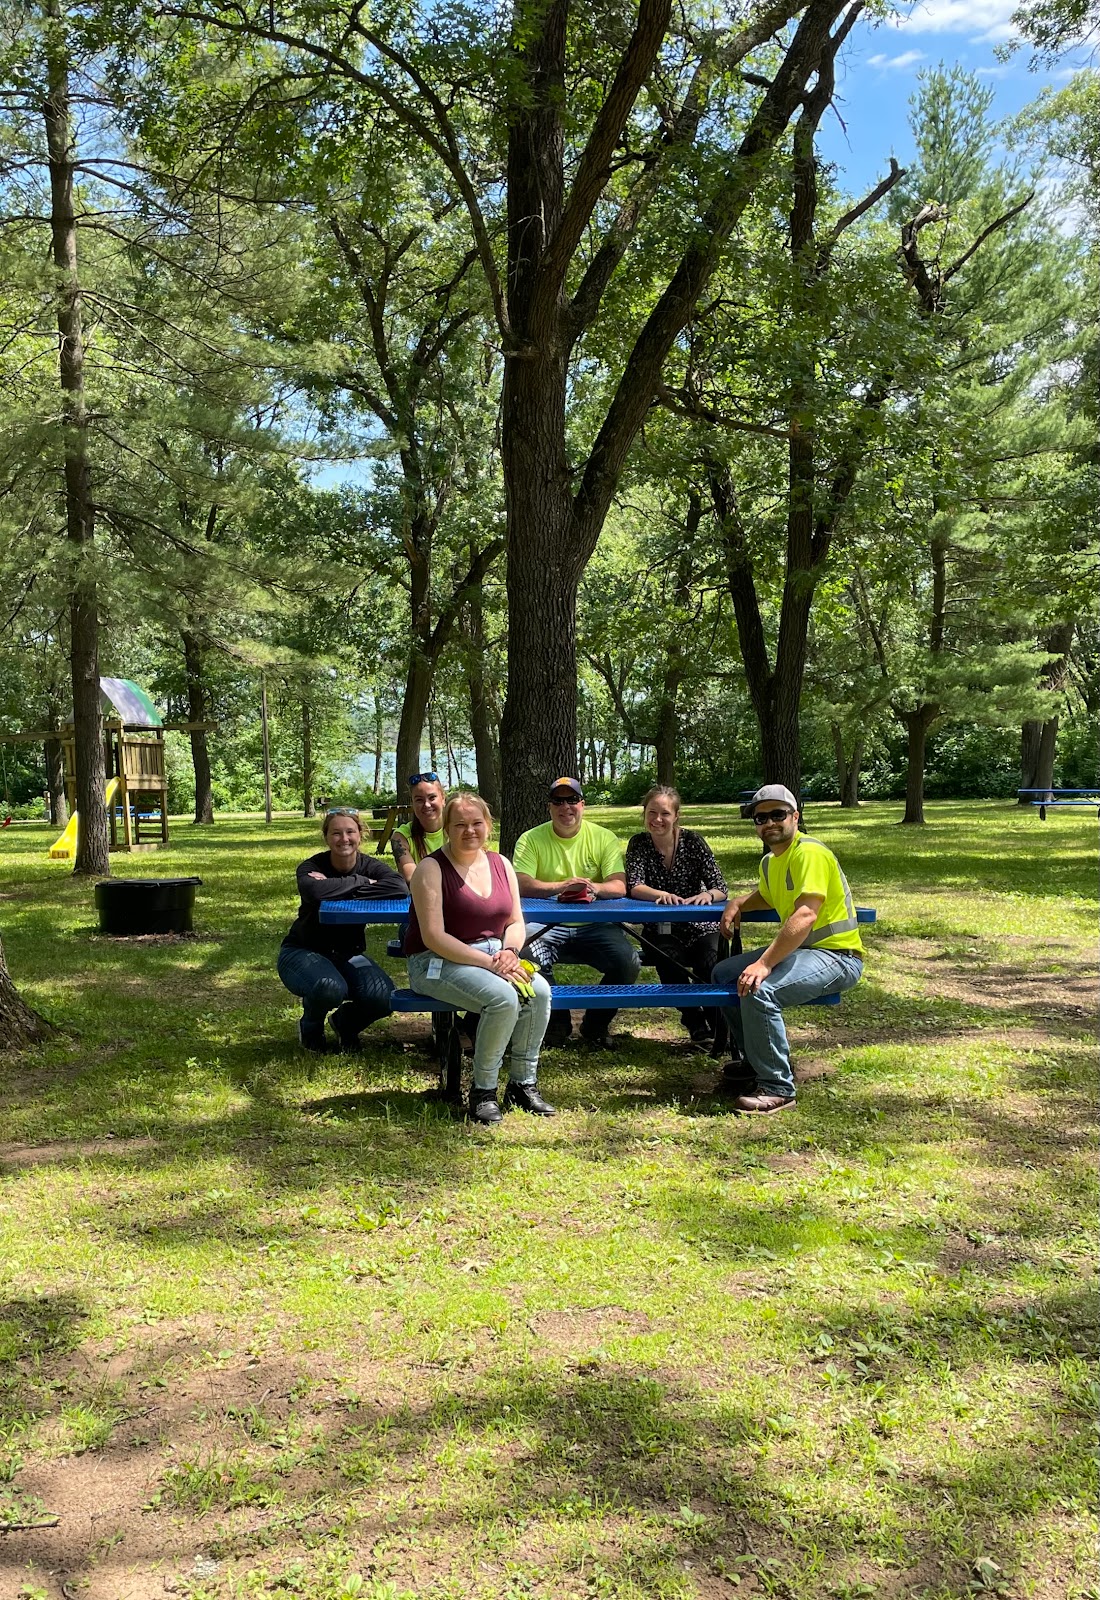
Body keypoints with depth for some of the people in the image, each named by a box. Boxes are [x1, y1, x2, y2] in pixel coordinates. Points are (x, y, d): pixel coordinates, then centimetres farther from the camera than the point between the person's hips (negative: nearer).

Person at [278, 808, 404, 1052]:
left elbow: (399, 888, -31)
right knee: (330, 987, -36)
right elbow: (314, 891, -42)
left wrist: (338, 890, -32)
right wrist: (361, 882, -30)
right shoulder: (312, 867, -16)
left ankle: (345, 1022, 13)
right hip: (303, 951, -3)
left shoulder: (370, 866, -8)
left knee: (384, 997, -23)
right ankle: (310, 1028, 2)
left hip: (347, 954, 3)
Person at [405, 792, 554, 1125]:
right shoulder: (432, 869, -11)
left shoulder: (500, 864, 9)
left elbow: (516, 922, 13)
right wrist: (488, 962, -23)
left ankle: (523, 1084, -5)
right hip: (437, 962, -6)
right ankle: (483, 1091, -13)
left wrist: (509, 952, -11)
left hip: (493, 955, 6)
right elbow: (433, 937, -17)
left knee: (540, 991, -22)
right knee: (503, 997, -31)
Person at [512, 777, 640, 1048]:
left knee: (628, 962, -24)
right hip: (546, 925, -1)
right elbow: (521, 884, -11)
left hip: (595, 925, 1)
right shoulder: (531, 839, 3)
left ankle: (595, 1026, 5)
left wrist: (594, 888, -29)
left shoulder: (604, 838, 5)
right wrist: (562, 886, -27)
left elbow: (619, 886, -5)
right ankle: (557, 1021, -3)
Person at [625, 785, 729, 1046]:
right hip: (661, 931, 0)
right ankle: (696, 1022, -7)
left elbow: (720, 888, -7)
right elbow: (634, 887, -13)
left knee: (713, 968, -29)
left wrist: (708, 894, -31)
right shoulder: (639, 844, 1)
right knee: (670, 964, -31)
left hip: (700, 928, 0)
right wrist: (661, 895, -34)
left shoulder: (692, 841, -1)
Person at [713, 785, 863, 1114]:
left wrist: (764, 963, -36)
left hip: (838, 956, -10)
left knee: (758, 991, -31)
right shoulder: (770, 862, 12)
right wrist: (737, 904, 12)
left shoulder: (809, 853, -18)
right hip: (801, 950, 10)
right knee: (723, 975, 9)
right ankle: (756, 1061, 19)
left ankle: (777, 1088, -18)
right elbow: (765, 896, 35)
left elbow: (806, 916, -31)